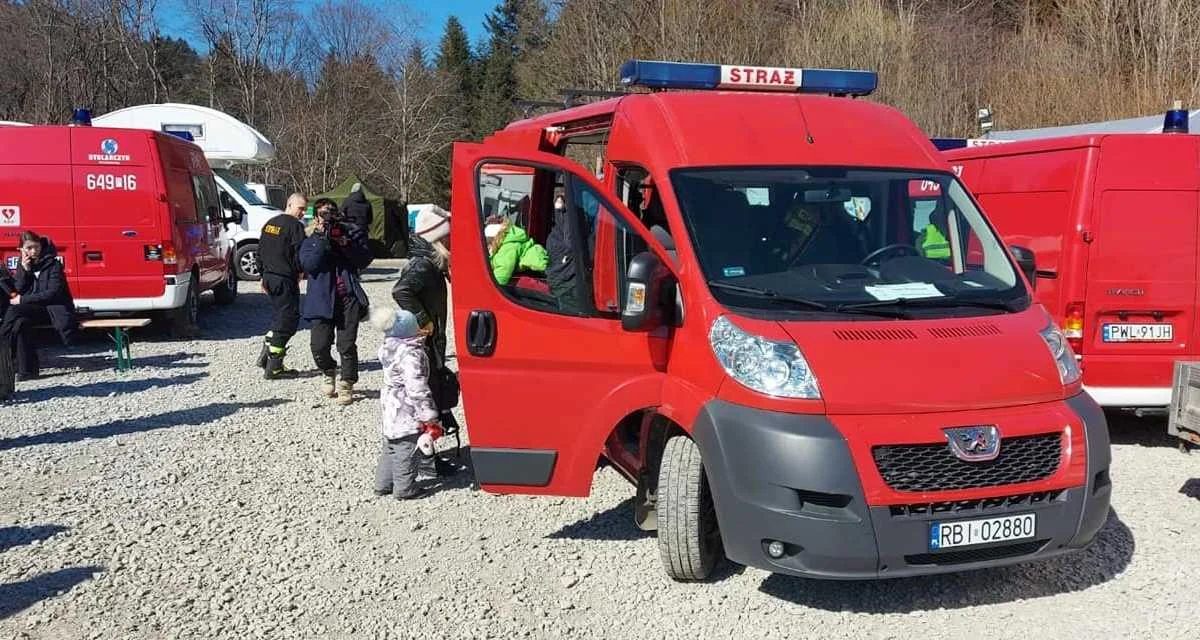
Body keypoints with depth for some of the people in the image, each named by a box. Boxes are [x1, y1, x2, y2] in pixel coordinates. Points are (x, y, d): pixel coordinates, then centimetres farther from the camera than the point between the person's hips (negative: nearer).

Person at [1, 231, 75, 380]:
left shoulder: (53, 264, -5)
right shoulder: (23, 265, 12)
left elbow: (53, 293, -13)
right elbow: (18, 290, 5)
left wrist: (23, 300, -15)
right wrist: (24, 270, -9)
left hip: (54, 308, -4)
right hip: (33, 310, 4)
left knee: (14, 311, -28)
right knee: (19, 322, -30)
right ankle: (27, 369, -24)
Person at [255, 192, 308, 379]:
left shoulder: (270, 223, 14)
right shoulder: (295, 226, -13)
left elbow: (260, 251, 20)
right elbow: (299, 254, -16)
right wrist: (300, 272, 2)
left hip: (269, 277, 9)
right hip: (286, 279, -9)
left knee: (281, 316, 21)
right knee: (288, 319, -2)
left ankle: (266, 355, 16)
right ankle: (274, 368, -2)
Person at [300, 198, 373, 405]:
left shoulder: (350, 234, 14)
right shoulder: (311, 242, 13)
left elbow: (365, 259, 3)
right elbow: (308, 264, -7)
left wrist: (346, 245, -10)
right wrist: (324, 240, -10)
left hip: (349, 297, 0)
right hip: (322, 299, 0)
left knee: (347, 345, -6)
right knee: (319, 345, -7)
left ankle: (346, 384, 11)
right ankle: (328, 372, 24)